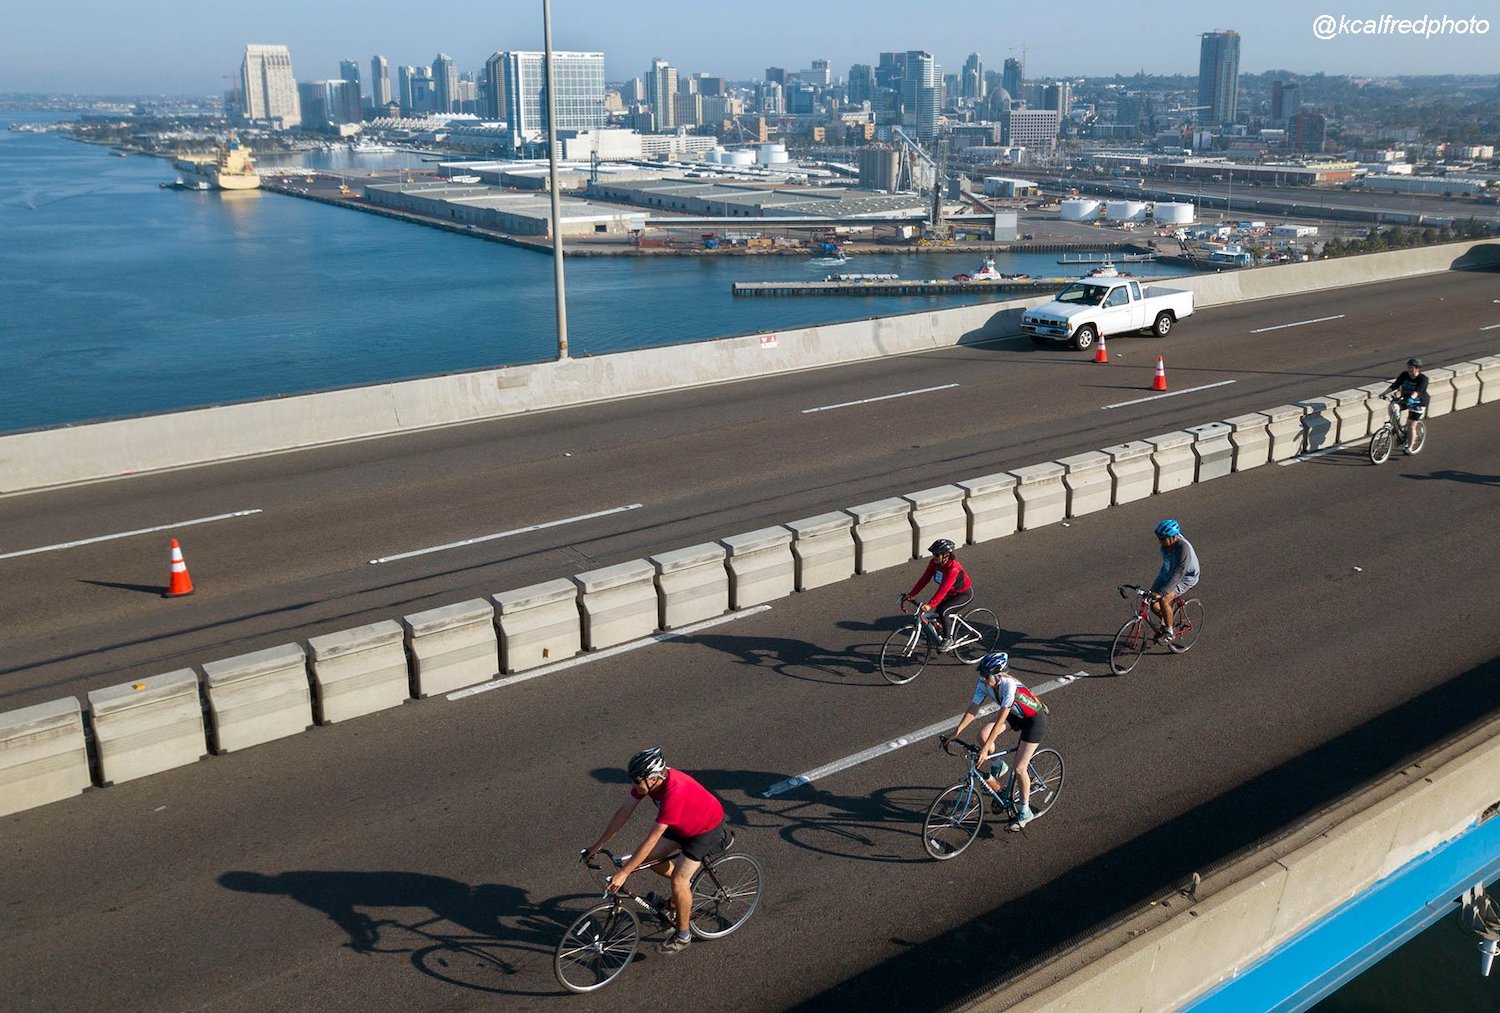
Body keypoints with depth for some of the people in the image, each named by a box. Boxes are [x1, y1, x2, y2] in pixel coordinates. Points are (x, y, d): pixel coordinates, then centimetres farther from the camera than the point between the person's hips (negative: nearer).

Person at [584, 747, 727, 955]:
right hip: (683, 823, 8)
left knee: (678, 880, -12)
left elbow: (652, 839, -41)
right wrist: (597, 846, -8)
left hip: (707, 827, -8)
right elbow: (624, 812, -10)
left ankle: (683, 935, 9)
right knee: (649, 859, 1)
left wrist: (624, 873, -39)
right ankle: (686, 885, 27)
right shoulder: (647, 779, -19)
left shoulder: (674, 792, -42)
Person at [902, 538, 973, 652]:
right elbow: (924, 579, -11)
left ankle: (948, 639, -5)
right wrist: (911, 594, -19)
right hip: (951, 593, 8)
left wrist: (930, 605, -49)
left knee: (943, 611, -24)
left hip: (964, 594, -8)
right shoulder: (934, 563, -13)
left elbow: (943, 589, -42)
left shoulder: (953, 568, -35)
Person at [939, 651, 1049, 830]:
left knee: (1019, 769, -8)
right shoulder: (984, 682, -19)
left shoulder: (1009, 685, -38)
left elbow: (1000, 720, -38)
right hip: (1015, 715, 6)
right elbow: (973, 710, -14)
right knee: (983, 734, -18)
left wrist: (985, 750, -40)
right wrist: (954, 735, -19)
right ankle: (997, 766, 11)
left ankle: (1025, 811, 13)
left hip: (1034, 719, -6)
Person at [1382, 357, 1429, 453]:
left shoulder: (1423, 379, -20)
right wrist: (1384, 393, -27)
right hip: (1405, 399, 4)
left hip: (1417, 403, -4)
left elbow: (1417, 391, -36)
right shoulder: (1404, 375, -7)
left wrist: (1411, 398, -55)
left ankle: (1409, 448, 7)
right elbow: (1394, 385, -13)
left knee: (1411, 426, -7)